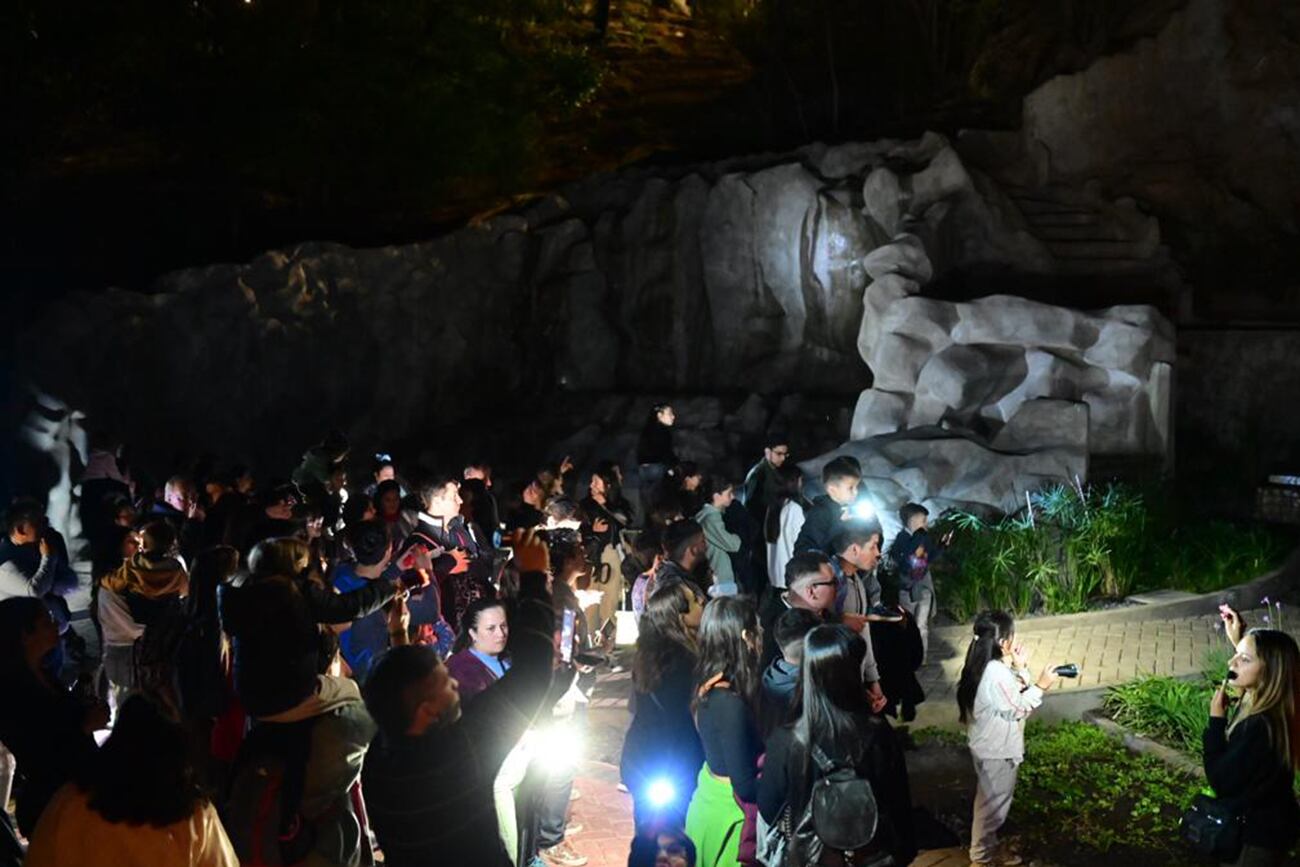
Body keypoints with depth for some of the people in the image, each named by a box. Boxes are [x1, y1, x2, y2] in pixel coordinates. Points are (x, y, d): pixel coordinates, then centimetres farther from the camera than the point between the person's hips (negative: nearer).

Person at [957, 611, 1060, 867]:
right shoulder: (997, 674, -29)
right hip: (997, 750, -10)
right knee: (993, 803, 7)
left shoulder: (987, 665, 1)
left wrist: (1020, 669, 1)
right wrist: (1040, 686, -17)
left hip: (989, 745, 10)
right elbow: (1018, 709, -20)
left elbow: (1013, 697, 9)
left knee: (990, 800, 23)